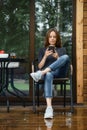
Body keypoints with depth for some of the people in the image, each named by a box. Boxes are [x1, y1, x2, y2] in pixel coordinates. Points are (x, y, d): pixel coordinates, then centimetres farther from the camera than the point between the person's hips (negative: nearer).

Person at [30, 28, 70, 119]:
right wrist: (45, 56, -6)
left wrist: (57, 58, -8)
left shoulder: (62, 50, 23)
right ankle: (49, 107, -60)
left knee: (66, 57, -32)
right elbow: (40, 66, 10)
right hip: (47, 72, -1)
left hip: (59, 72, 1)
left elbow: (64, 62, 10)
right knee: (48, 75, -44)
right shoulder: (42, 50, 21)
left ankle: (40, 74, -42)